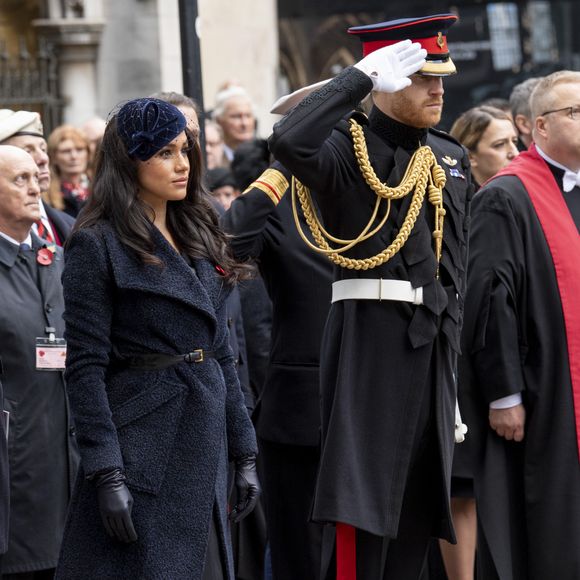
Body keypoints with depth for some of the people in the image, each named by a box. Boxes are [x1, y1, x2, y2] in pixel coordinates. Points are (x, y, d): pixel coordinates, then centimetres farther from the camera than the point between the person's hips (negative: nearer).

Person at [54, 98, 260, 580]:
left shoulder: (198, 238, 14)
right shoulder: (97, 244, -8)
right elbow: (85, 367, -12)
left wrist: (244, 452, 13)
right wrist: (106, 474, -18)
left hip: (206, 448, 7)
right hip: (144, 444, -7)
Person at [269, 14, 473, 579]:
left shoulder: (451, 157, 15)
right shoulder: (348, 147, -6)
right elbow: (288, 141, -29)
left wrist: (449, 332, 17)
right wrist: (361, 76, -22)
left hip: (433, 342, 7)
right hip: (370, 338, -7)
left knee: (417, 500, 10)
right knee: (363, 497, -7)